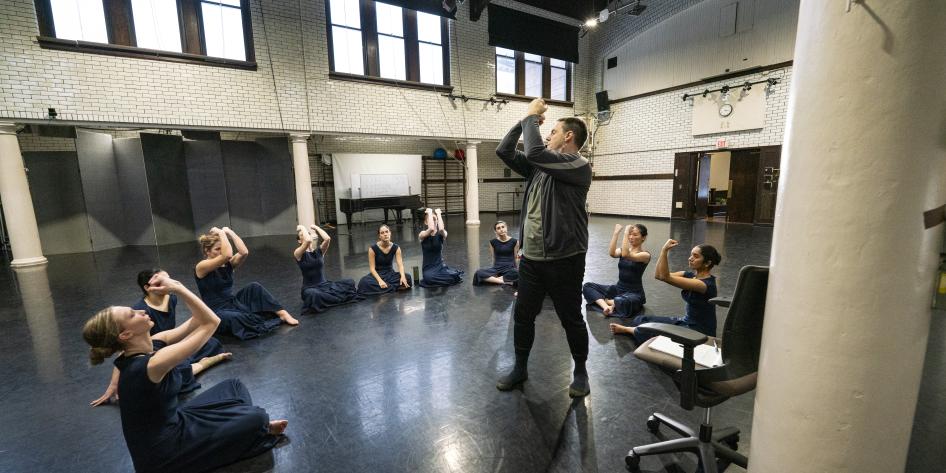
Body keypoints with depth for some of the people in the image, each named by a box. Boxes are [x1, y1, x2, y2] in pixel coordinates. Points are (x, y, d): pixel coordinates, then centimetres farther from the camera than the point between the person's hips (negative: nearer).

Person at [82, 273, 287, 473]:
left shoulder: (147, 347, -6)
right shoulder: (151, 365, -33)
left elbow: (200, 320, -3)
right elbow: (211, 322, -31)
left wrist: (176, 287, -14)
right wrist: (177, 288, -27)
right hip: (163, 453, -9)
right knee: (256, 418, -11)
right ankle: (259, 429, 22)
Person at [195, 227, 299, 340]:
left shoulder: (227, 264, 4)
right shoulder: (201, 267, -14)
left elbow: (244, 252, -18)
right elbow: (227, 255, -33)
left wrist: (230, 232, -13)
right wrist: (221, 233, -23)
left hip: (234, 303, 7)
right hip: (217, 314, -7)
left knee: (254, 287, -13)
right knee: (236, 317, -39)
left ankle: (282, 314, -15)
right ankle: (269, 323, -16)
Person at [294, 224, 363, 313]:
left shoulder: (319, 250, 5)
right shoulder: (298, 253, -7)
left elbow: (327, 238, -17)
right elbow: (308, 241, -29)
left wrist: (315, 227, -2)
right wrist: (302, 228, -12)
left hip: (324, 284, 4)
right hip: (309, 288, -3)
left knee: (350, 282, -17)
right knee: (313, 294, -42)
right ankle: (338, 298, -15)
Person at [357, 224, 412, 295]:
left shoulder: (396, 248, -6)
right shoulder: (373, 248, -12)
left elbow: (400, 264, -16)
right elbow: (372, 268, -13)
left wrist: (402, 276, -38)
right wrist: (380, 280, -31)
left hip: (390, 273, 1)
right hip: (377, 274, -1)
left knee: (408, 278, -28)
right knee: (364, 283, -36)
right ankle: (394, 287, -30)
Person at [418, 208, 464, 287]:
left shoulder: (441, 234, -1)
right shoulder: (422, 234, -5)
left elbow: (441, 229, -28)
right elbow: (431, 229, -29)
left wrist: (438, 214, -15)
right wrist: (429, 213, -17)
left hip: (440, 265, 1)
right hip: (428, 268, -1)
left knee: (456, 277, -28)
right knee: (429, 278, -38)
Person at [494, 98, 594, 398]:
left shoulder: (579, 166, -11)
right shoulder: (541, 167, 12)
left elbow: (534, 152, -25)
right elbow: (504, 151, 9)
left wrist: (532, 116, -11)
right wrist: (524, 121, 5)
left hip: (564, 260, -7)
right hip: (531, 258, 7)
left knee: (571, 319, 10)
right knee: (523, 316, 14)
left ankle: (580, 372, 33)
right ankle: (520, 368, 33)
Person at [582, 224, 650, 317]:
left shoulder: (645, 255, -9)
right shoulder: (623, 250, 6)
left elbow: (626, 255, -30)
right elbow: (612, 253, -19)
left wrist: (625, 233, -26)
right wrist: (616, 233, -21)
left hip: (634, 293, -6)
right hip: (618, 288, 6)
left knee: (623, 302, -42)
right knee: (587, 286, -9)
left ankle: (605, 300, -11)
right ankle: (606, 306, -28)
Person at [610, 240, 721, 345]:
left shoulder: (707, 284, -26)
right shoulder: (691, 275, 0)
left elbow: (666, 278, -33)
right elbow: (659, 275, -9)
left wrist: (665, 251, -38)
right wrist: (663, 250, -17)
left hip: (700, 332, -8)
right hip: (686, 321, 9)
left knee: (649, 331, -14)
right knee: (644, 320, -4)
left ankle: (626, 329, 9)